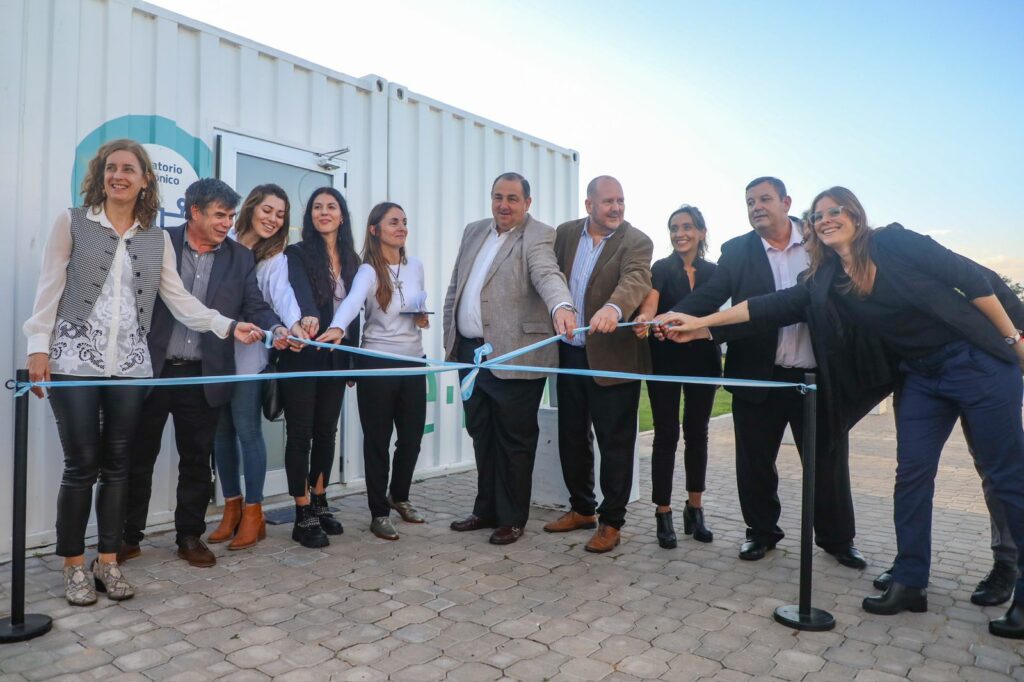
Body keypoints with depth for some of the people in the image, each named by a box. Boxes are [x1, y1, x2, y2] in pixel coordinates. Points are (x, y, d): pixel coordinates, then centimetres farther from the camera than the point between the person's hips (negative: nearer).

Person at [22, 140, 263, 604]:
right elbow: (49, 288, 0)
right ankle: (74, 567, 16)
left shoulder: (157, 239, 10)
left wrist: (228, 326, -7)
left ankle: (108, 562, 20)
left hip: (129, 365, 3)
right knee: (82, 465, 0)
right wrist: (38, 346, -8)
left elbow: (179, 299, 4)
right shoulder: (72, 222, 3)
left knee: (117, 464, 7)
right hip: (74, 361, -2)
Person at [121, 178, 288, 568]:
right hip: (151, 369, -1)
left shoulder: (240, 258, 6)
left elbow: (255, 306, 0)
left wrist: (276, 329, -21)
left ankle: (190, 536, 24)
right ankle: (127, 537, 25)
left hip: (203, 376, 2)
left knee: (197, 460, 10)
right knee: (138, 457, 10)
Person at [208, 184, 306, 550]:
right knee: (222, 430, 7)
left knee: (247, 430, -3)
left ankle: (253, 513, 9)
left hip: (247, 354, -3)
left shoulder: (275, 258, 0)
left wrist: (294, 323, -38)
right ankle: (231, 507, 20)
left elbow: (282, 293, -18)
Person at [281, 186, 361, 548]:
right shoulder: (297, 253, -4)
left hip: (335, 357, 5)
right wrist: (309, 317, -46)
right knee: (300, 433, 1)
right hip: (302, 355, -5)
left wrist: (354, 355, 11)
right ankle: (303, 516, 10)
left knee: (326, 432, 12)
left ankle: (319, 504, 27)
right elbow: (301, 290, -26)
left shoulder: (351, 259, 11)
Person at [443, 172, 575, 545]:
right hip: (470, 352, 7)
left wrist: (561, 306, -46)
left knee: (514, 439, 4)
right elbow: (455, 288, 18)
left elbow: (548, 275, -25)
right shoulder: (474, 231, 15)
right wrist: (450, 339, 14)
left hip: (514, 357, -7)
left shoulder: (537, 236, -6)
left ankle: (512, 519, 19)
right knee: (481, 435, 16)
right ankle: (487, 510, 31)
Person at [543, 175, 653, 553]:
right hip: (570, 353, 5)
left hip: (612, 356, -5)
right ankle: (581, 508, 32)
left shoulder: (636, 242, -9)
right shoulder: (565, 233, 6)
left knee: (615, 442, 3)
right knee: (571, 436, 14)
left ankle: (611, 521, 18)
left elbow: (635, 280, -28)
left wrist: (613, 308, -47)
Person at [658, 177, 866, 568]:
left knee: (830, 461, 13)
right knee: (754, 461, 9)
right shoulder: (737, 251, 1)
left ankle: (838, 539, 34)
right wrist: (674, 318, -29)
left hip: (819, 375, 1)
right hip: (760, 378, 0)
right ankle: (761, 532, 32)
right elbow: (709, 295, -10)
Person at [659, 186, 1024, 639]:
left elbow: (970, 278, -8)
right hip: (920, 377, 5)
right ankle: (909, 583, 11)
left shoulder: (895, 242, -11)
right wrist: (702, 322, -11)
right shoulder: (825, 283, 2)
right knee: (912, 475, 1)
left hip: (975, 361, -4)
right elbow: (774, 306, -5)